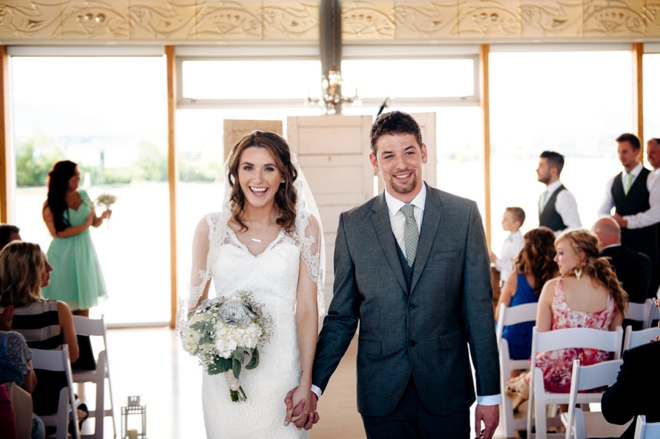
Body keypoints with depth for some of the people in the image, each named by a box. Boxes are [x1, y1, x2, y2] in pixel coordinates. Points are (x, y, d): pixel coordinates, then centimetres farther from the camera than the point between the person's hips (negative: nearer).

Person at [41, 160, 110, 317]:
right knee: (65, 303, -2)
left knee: (84, 301, 7)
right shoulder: (50, 205, -7)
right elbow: (57, 232, -15)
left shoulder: (84, 196, 6)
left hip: (84, 252, 4)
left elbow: (94, 223, 11)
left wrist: (103, 217, -11)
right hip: (63, 256, -4)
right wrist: (83, 226, -14)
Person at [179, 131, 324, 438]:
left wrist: (306, 382, -9)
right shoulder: (211, 227, 1)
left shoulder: (304, 227, -1)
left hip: (281, 370, -1)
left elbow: (307, 309, -3)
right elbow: (194, 302, 9)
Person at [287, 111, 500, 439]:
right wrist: (313, 385, -6)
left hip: (446, 390, 0)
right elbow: (341, 316, 4)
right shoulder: (352, 225, 1)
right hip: (381, 396, 1)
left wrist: (489, 394, -2)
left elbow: (479, 308, -1)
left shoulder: (464, 214, 0)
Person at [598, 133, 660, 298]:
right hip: (620, 243, 4)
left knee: (646, 294, -4)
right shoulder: (612, 182, 13)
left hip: (645, 245, -4)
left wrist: (627, 221, -14)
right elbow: (602, 212, 12)